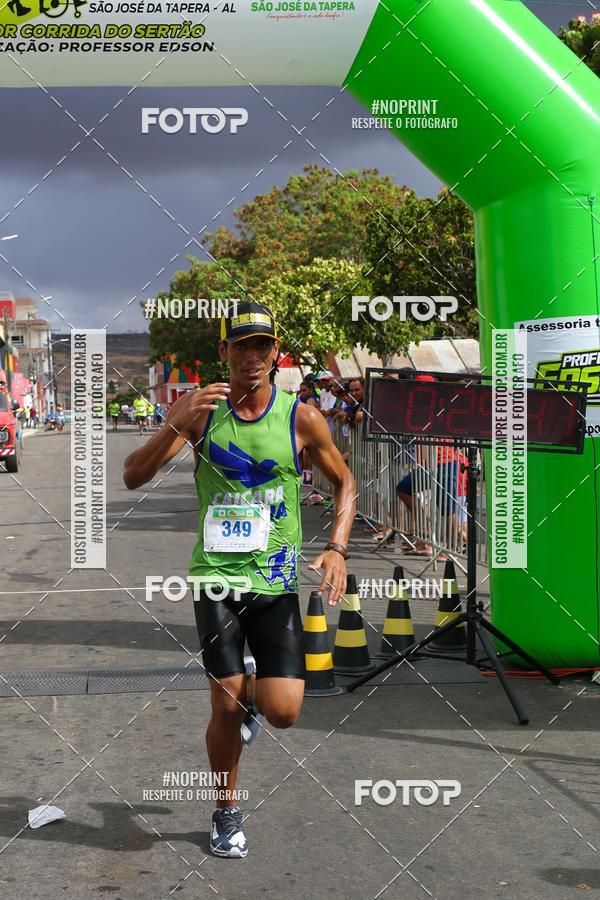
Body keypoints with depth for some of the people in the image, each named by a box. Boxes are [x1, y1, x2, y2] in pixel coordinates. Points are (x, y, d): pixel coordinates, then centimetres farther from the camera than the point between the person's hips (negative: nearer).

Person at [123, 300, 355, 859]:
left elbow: (344, 483, 11)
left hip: (277, 581, 0)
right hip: (216, 576, 0)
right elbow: (132, 478, -6)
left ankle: (252, 691, 32)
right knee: (225, 706, -1)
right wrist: (175, 426, -22)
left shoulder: (300, 419, -2)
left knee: (283, 712, -6)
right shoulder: (200, 411, -2)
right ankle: (227, 813, 25)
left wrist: (336, 548, -3)